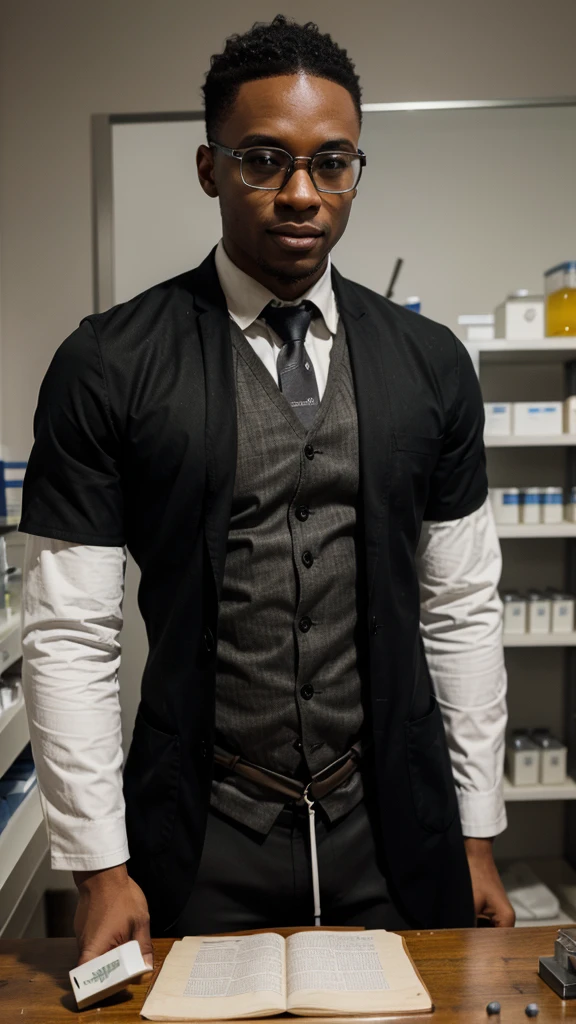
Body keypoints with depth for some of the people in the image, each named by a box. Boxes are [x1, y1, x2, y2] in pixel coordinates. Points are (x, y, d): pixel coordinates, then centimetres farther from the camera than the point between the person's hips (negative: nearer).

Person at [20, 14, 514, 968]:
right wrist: (100, 868, -6)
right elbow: (70, 633, -7)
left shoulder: (430, 364, 2)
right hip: (200, 848, -2)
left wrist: (478, 839, 6)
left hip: (396, 834, 3)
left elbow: (463, 610, 4)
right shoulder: (107, 367, -7)